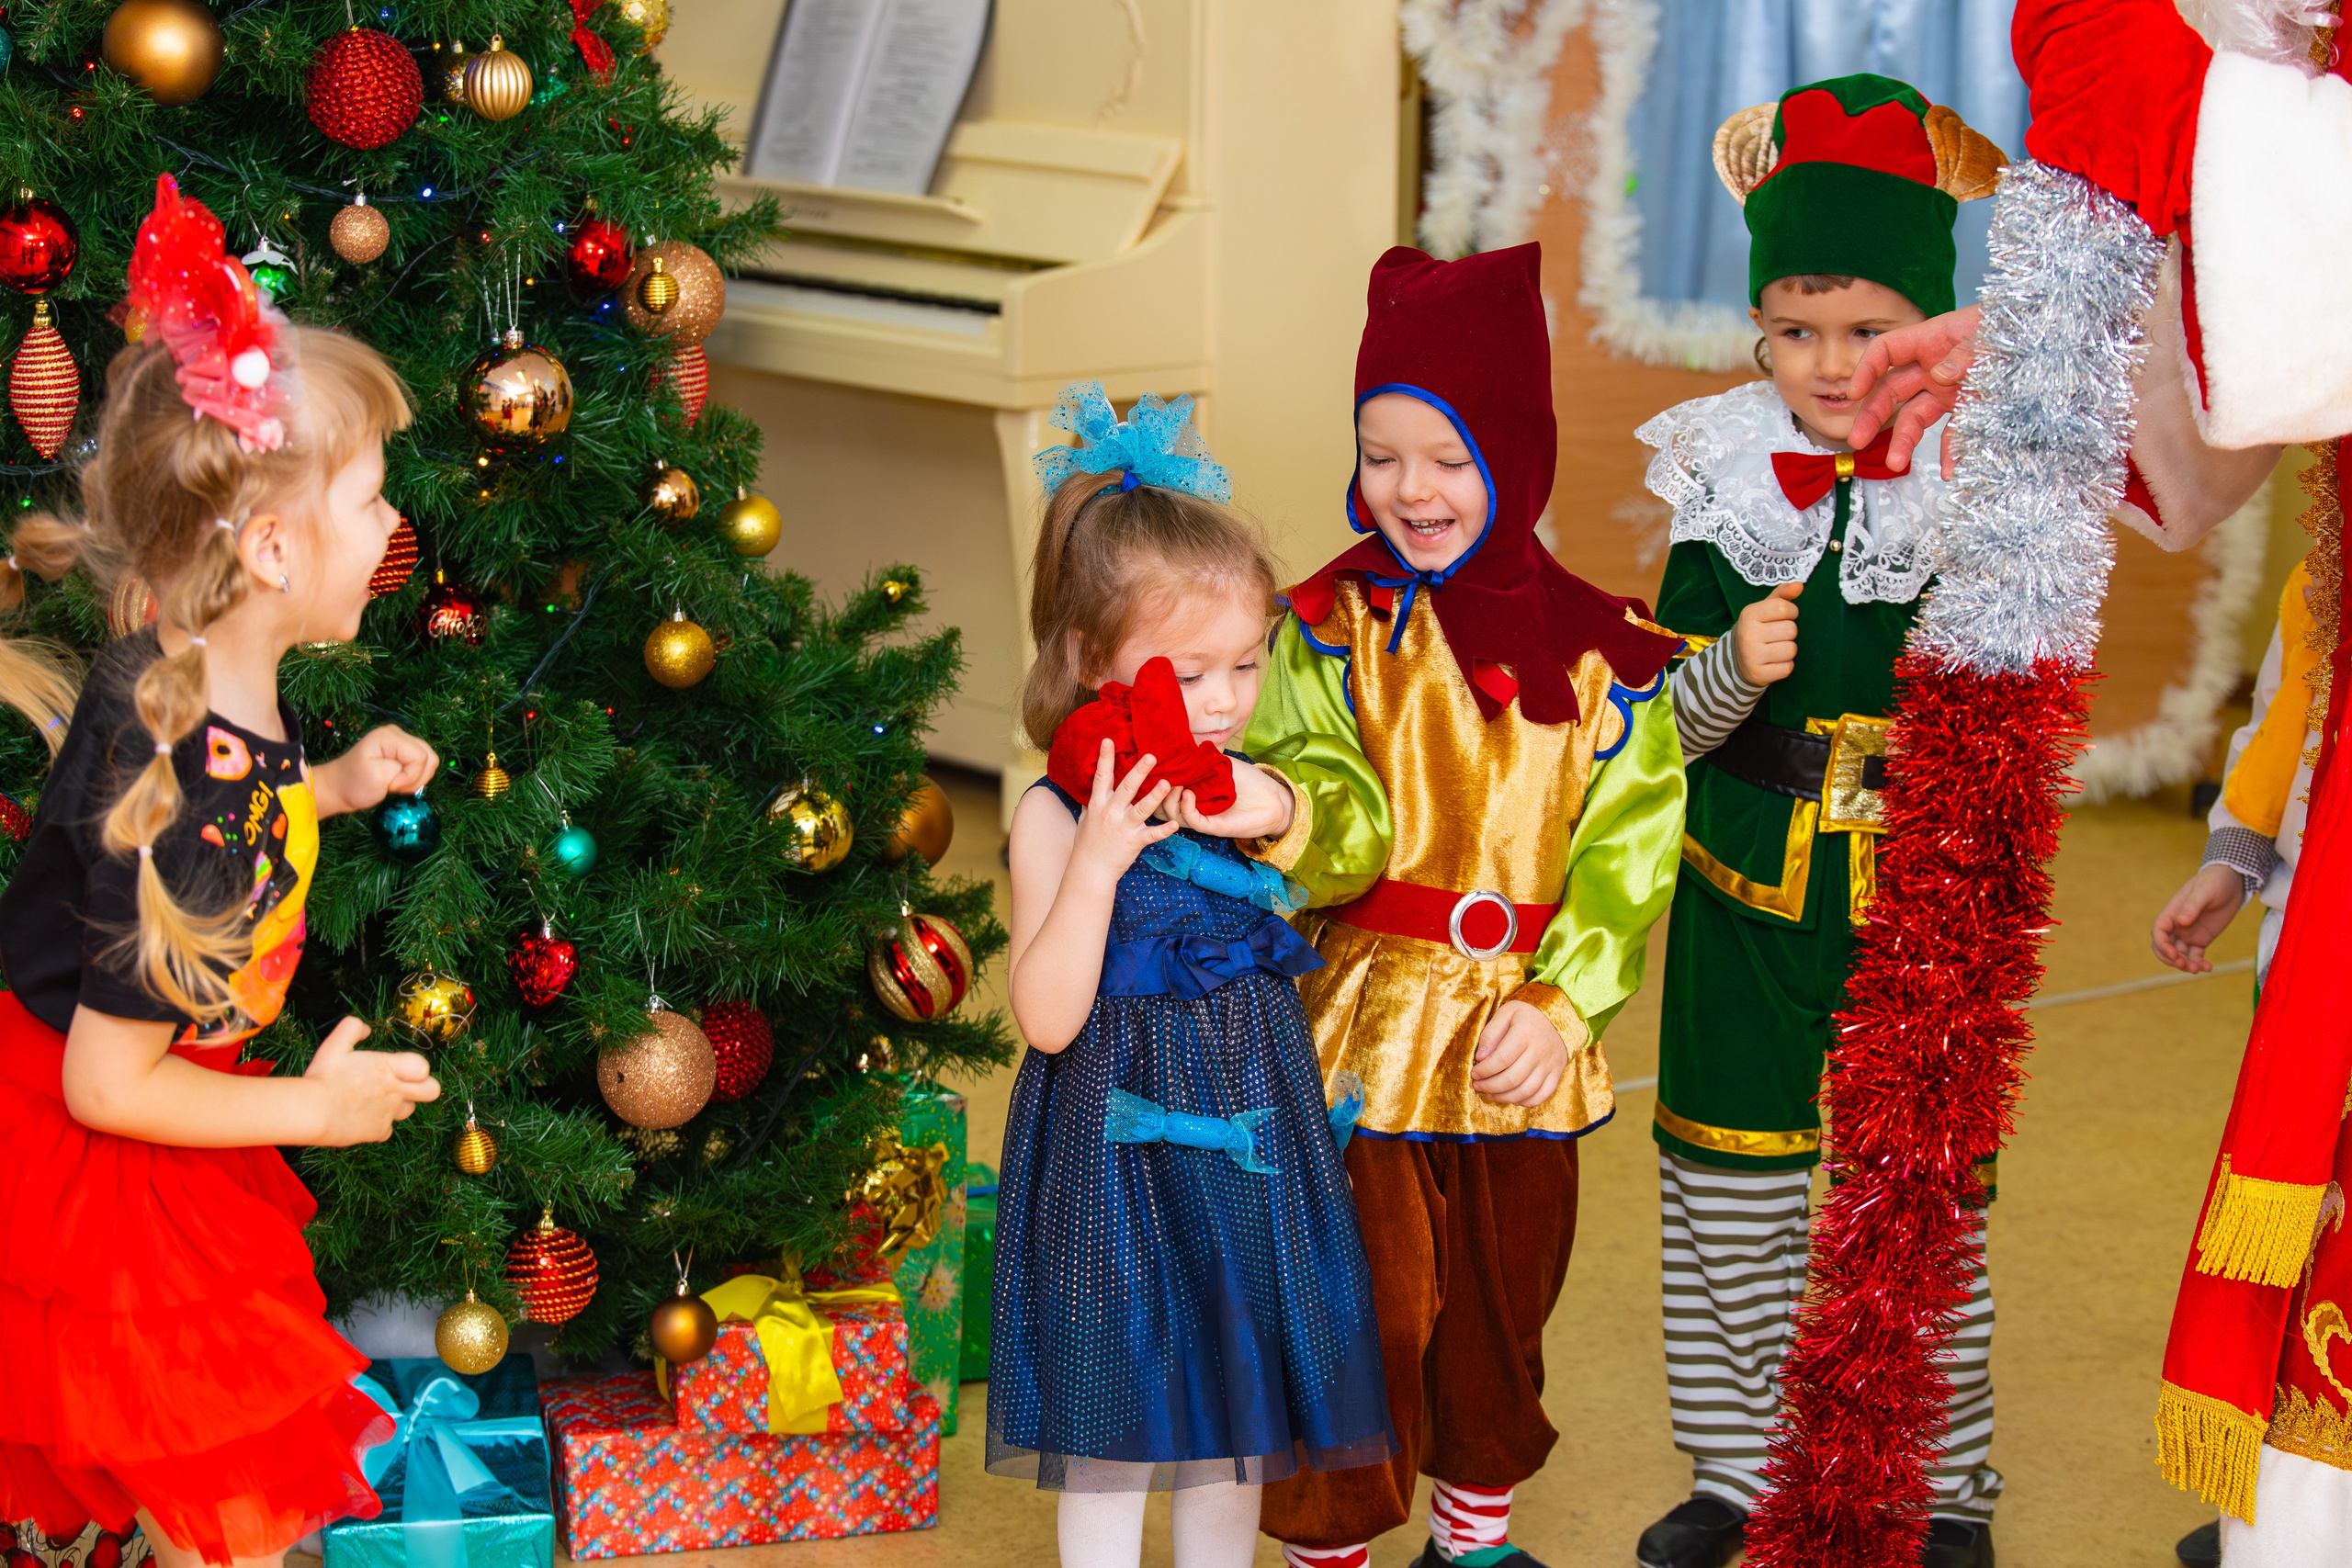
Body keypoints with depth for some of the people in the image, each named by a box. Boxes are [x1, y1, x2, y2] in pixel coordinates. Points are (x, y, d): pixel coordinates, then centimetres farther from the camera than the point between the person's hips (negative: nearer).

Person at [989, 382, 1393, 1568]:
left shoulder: (1249, 795, 3)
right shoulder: (1057, 815, -14)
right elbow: (1047, 1018, -20)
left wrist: (1286, 823, -12)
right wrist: (1098, 859, -30)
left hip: (1250, 1145, 6)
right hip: (1117, 1148, -5)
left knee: (1236, 1408, 15)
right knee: (1113, 1424, 4)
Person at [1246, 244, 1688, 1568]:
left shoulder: (1600, 654, -1)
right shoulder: (1330, 630, -5)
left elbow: (1625, 850, -1)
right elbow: (1349, 824, -13)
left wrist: (1560, 1004, -11)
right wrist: (1293, 813, -36)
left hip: (1526, 1041, 3)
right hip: (1369, 1023, -3)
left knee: (1505, 1297, 17)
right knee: (1364, 1309, -1)